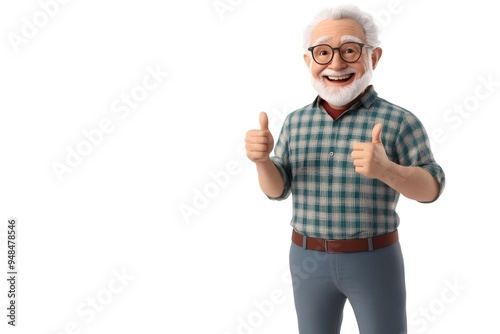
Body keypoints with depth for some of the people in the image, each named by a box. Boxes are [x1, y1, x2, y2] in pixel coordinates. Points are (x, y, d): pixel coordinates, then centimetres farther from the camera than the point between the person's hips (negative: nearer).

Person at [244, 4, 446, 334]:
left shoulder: (399, 120, -11)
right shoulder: (296, 122, 0)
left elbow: (431, 188, -9)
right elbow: (277, 189, 3)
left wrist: (386, 169, -29)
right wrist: (262, 159, -19)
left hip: (375, 260, -3)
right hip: (308, 260, 4)